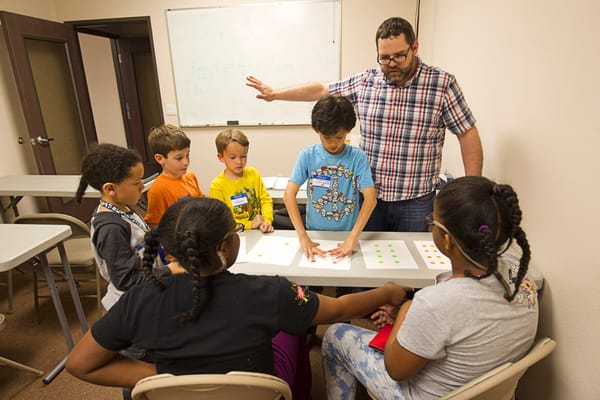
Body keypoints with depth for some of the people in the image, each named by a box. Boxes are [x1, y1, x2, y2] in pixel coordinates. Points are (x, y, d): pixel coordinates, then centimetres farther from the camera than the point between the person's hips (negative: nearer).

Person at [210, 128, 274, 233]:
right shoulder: (217, 185, -6)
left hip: (258, 232, 3)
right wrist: (250, 224, -14)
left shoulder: (253, 174, 6)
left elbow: (265, 199, 7)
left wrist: (267, 220, -12)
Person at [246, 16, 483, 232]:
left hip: (416, 201, -2)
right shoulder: (364, 82, 1)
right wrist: (275, 94, 13)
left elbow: (468, 135, -3)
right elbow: (322, 90, 10)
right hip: (368, 196, 2)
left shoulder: (442, 84, -6)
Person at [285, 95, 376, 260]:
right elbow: (289, 194, -11)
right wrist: (303, 237, -20)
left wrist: (352, 239, -21)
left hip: (348, 233, 0)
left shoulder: (358, 157, -6)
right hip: (315, 233, 0)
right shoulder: (307, 155, -5)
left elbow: (370, 198, -11)